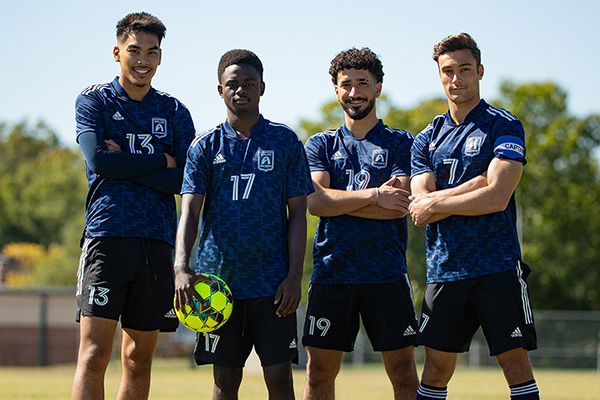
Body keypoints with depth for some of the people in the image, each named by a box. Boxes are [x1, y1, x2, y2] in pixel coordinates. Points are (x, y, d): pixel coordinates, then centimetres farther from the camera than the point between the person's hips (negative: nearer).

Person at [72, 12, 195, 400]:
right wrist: (161, 161, -3)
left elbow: (186, 180, 1)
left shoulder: (175, 112, 14)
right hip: (107, 234, -3)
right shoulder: (94, 101, 7)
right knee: (94, 354, -13)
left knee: (139, 359, 6)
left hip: (158, 240, 3)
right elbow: (99, 160, -9)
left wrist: (125, 164, -7)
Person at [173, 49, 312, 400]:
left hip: (273, 282, -1)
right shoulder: (205, 146, 6)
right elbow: (190, 210, -2)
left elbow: (298, 213, 3)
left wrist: (294, 275, -7)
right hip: (218, 281, 1)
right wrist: (181, 268, -19)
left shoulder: (285, 141, 6)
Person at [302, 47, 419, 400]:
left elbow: (399, 205, -7)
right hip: (331, 273, 2)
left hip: (387, 274, -1)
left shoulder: (401, 143, 8)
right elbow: (315, 201, -4)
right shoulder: (320, 145, 13)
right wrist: (374, 195, -11)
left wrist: (338, 201, -7)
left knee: (403, 371, -1)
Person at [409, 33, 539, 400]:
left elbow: (496, 197, -13)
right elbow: (421, 209, 1)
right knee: (436, 367, 4)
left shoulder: (504, 127, -1)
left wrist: (435, 204, -5)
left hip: (497, 265, -4)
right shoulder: (428, 139, 13)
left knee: (515, 361, -5)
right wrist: (475, 186, -10)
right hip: (444, 269, 4)